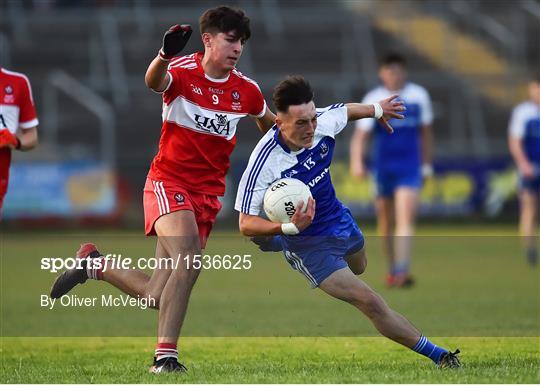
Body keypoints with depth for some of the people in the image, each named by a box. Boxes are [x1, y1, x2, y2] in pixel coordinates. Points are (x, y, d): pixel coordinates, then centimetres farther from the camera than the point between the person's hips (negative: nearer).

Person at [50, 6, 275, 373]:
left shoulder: (246, 89, 2)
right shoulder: (184, 71, -11)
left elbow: (269, 121, 24)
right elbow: (155, 82, -35)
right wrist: (164, 55, -56)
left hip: (208, 192, 5)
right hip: (168, 181, -5)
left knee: (156, 296, 0)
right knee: (189, 258, -30)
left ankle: (94, 264, 28)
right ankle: (166, 354, -22)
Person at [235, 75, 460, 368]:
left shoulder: (324, 122, -21)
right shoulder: (265, 161, -36)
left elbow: (345, 111, 5)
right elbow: (246, 223, -30)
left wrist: (377, 109, 25)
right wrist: (290, 228, -46)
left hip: (339, 220, 7)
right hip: (308, 243, -7)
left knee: (358, 268, 38)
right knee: (370, 303, -15)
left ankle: (274, 243, 58)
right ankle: (436, 354, 0)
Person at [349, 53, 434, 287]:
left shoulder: (419, 96, 4)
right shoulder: (373, 99, -3)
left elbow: (426, 132, 16)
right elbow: (360, 135, -10)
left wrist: (426, 165, 17)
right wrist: (356, 162, -26)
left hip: (410, 169, 0)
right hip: (383, 168, 0)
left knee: (405, 219, -17)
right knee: (385, 222, 10)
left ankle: (402, 272, -25)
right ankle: (392, 269, 29)